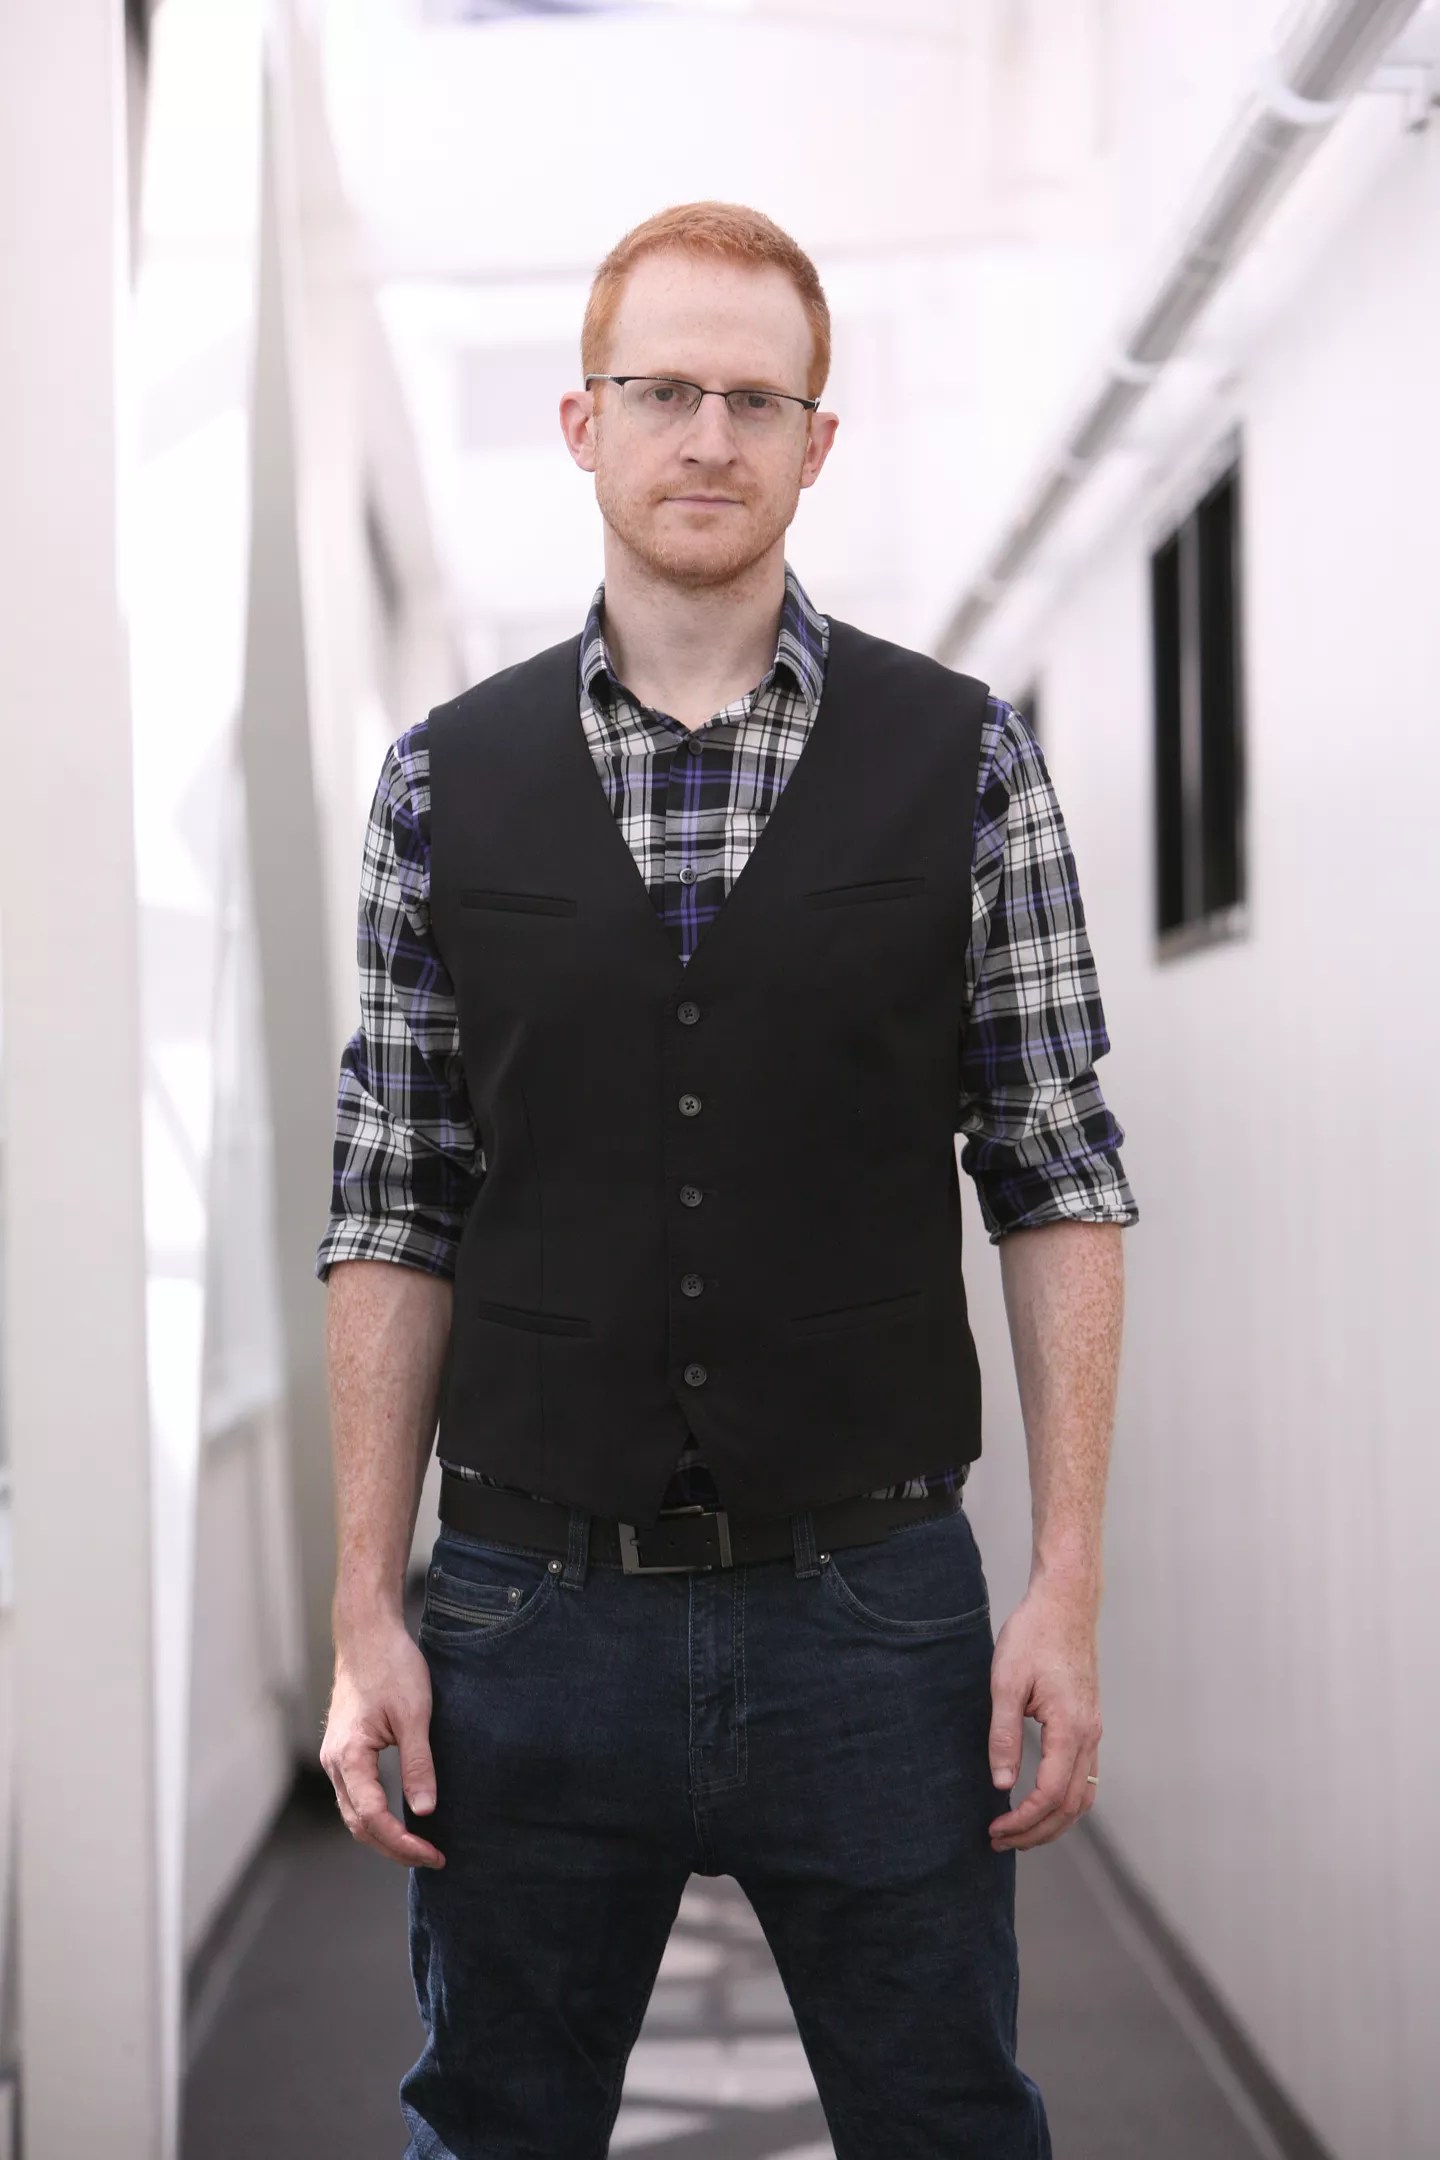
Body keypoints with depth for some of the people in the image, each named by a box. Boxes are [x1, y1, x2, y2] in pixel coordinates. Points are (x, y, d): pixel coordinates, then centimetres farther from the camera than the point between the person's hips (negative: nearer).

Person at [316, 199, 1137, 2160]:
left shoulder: (963, 761, 0)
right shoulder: (444, 783, 3)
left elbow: (1057, 1181, 0)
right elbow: (392, 1217, 4)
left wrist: (1069, 1587, -6)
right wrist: (367, 1619, 0)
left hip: (874, 1614, -1)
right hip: (529, 1613, 1)